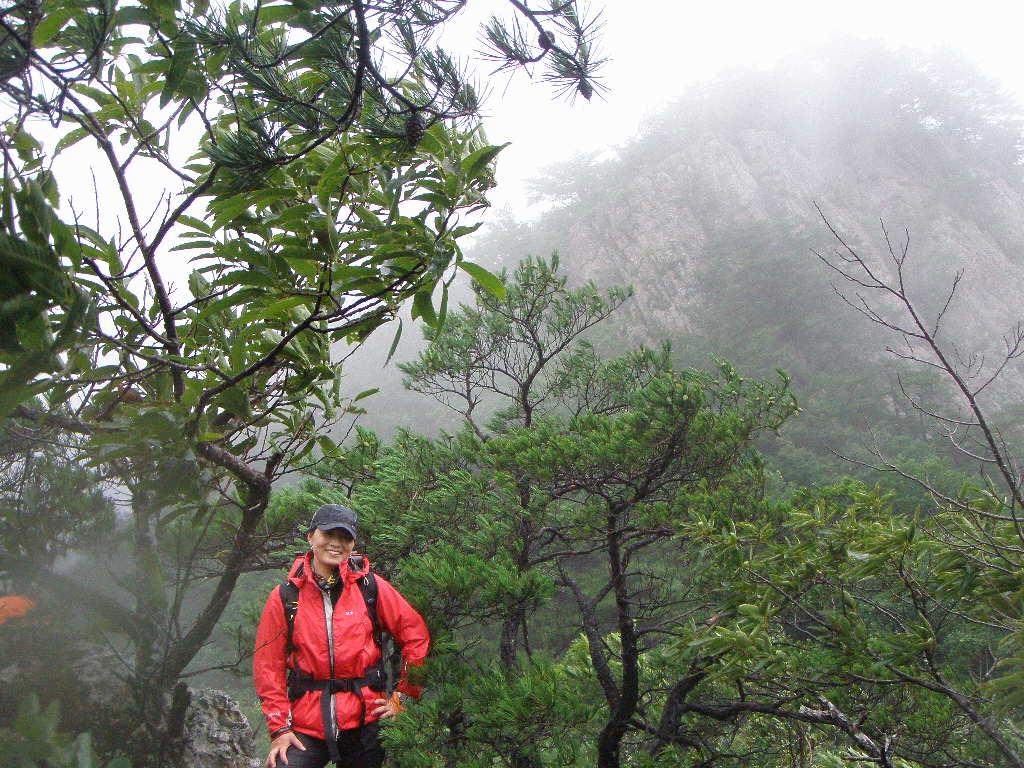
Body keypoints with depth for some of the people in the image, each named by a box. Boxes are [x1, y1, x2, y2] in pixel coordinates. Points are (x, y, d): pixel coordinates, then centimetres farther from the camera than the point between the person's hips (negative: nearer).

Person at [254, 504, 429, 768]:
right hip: (305, 725, 0)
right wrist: (279, 728, -5)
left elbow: (416, 636, 2)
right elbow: (268, 665, 1)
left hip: (363, 722, 1)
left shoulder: (371, 587, -2)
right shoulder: (284, 597, 0)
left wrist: (402, 697, 1)